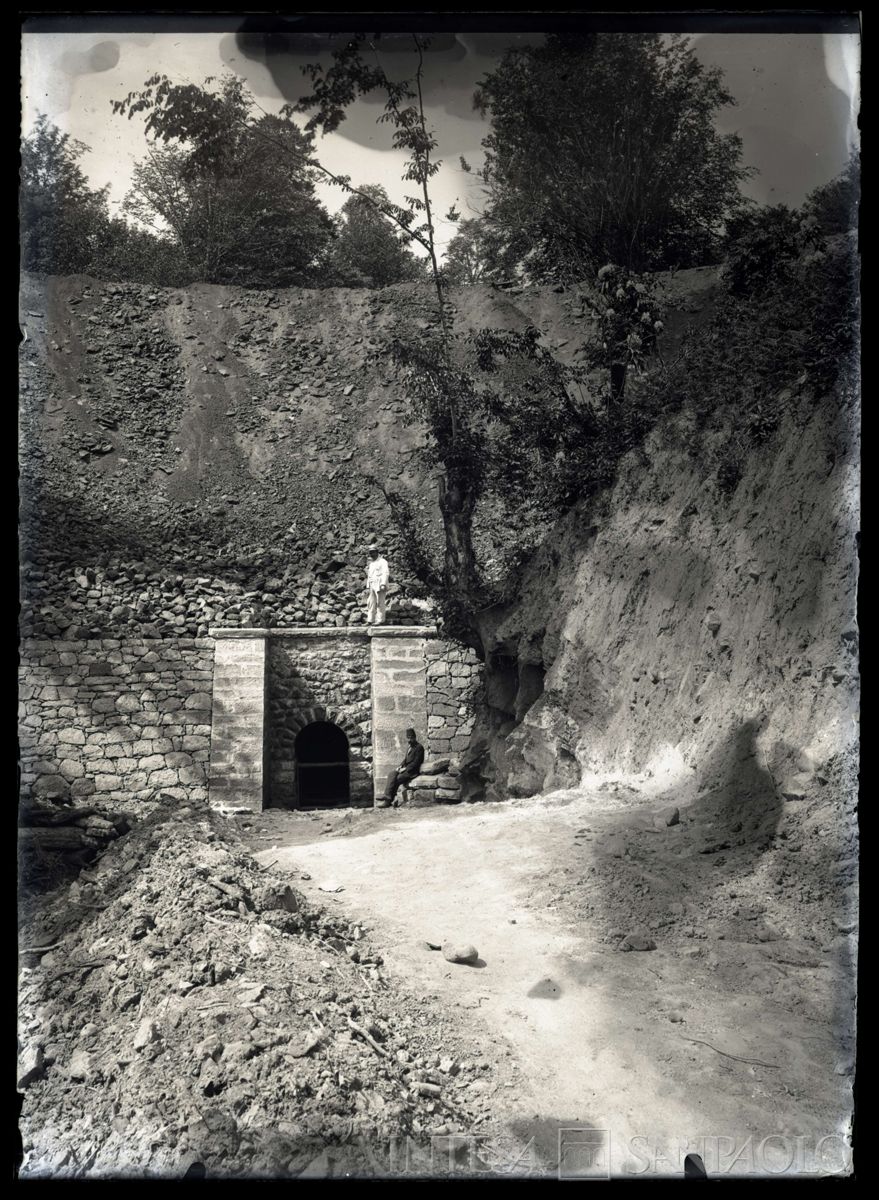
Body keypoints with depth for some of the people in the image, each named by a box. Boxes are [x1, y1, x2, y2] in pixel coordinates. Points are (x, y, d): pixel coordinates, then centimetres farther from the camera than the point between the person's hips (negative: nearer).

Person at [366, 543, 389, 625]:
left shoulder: (382, 562, -5)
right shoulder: (371, 563, 20)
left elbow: (385, 573, -14)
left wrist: (383, 584, -24)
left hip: (379, 586, -8)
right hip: (372, 586, 8)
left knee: (380, 603, -5)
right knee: (371, 603, 6)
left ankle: (380, 620, -2)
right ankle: (370, 620, 8)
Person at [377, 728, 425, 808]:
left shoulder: (419, 747, -11)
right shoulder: (409, 746, 16)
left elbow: (416, 762, -15)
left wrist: (405, 768, -18)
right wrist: (401, 766, 5)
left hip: (413, 771, -8)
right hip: (406, 768, 8)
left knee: (397, 778, -24)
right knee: (392, 774, -15)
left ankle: (388, 799, -19)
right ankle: (388, 796, -26)